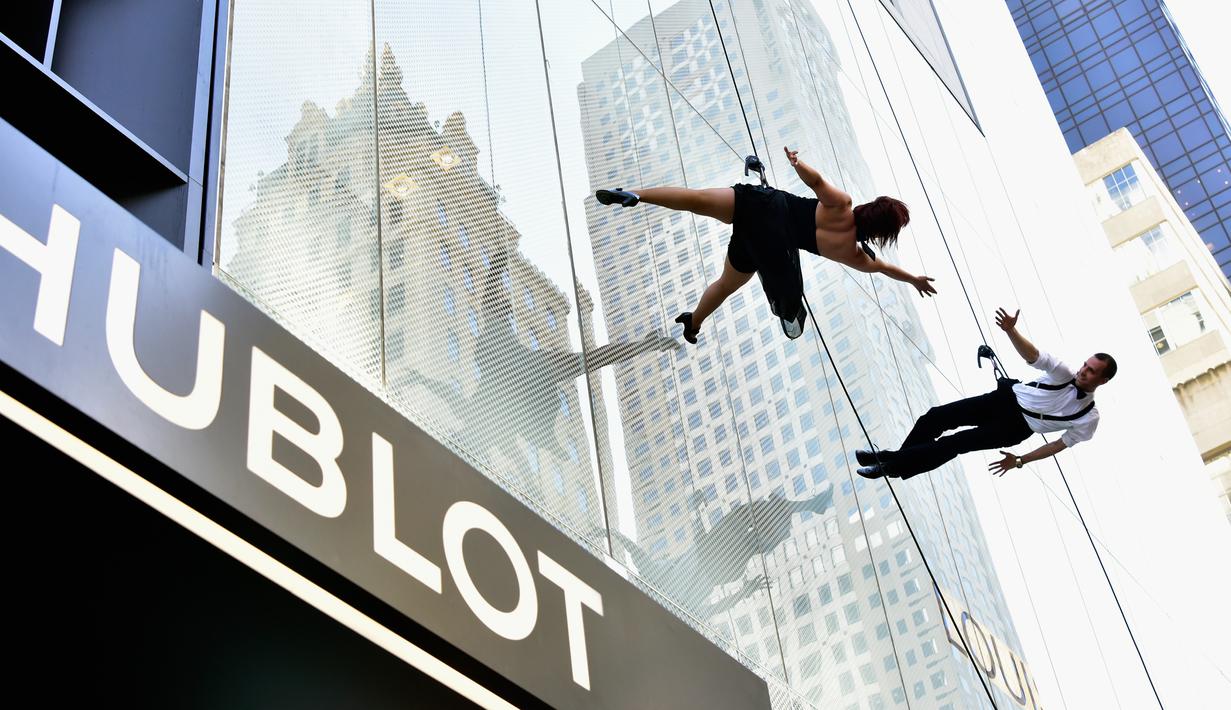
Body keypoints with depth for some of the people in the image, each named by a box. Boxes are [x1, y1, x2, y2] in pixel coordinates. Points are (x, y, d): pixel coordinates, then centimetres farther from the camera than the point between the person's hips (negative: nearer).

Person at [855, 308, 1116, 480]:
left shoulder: (1089, 417, -8)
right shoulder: (1065, 374, -6)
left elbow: (1063, 443, 1)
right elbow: (1033, 356, -19)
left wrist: (1020, 461, -1)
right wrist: (1011, 331, -41)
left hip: (1015, 427, -3)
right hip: (1007, 397, 3)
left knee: (954, 444, -19)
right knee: (935, 417, -8)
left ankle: (891, 465, -10)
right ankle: (897, 459, 9)